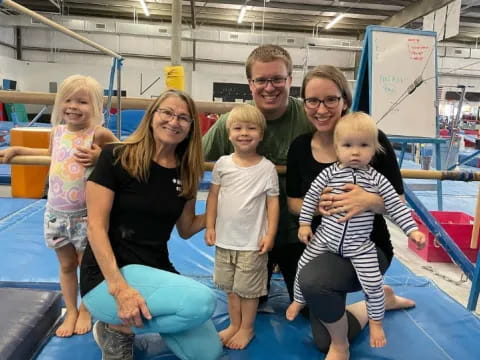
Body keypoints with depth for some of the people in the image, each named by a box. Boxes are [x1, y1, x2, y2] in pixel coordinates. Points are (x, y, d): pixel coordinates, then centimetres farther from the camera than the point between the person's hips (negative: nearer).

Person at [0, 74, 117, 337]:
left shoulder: (98, 134, -15)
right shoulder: (57, 131, 3)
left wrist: (100, 157, -22)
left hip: (84, 215, -5)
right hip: (55, 213, 5)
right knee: (66, 265, 17)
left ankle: (85, 311, 32)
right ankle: (71, 311, 33)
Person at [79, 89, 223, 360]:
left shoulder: (186, 173, 4)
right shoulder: (117, 157, -11)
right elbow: (96, 227, -15)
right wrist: (118, 287, -25)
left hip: (157, 270, 6)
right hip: (107, 277, -6)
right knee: (203, 301, -29)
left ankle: (133, 320, 13)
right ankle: (118, 329, -5)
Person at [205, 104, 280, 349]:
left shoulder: (267, 168, -9)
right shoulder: (222, 164, -1)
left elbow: (273, 202, -6)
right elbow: (213, 196, 4)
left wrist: (270, 234, -11)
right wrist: (210, 226, 1)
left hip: (252, 241, -4)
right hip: (225, 238, 4)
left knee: (248, 288, 9)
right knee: (230, 286, 18)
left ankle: (247, 329, 29)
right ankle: (234, 325, 36)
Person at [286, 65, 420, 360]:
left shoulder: (372, 139, -16)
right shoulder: (300, 147, -5)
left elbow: (398, 202, -12)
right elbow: (293, 202, 1)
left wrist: (369, 201, -34)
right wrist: (316, 204, -21)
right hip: (321, 245, 5)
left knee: (312, 280, -38)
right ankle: (382, 298, 40)